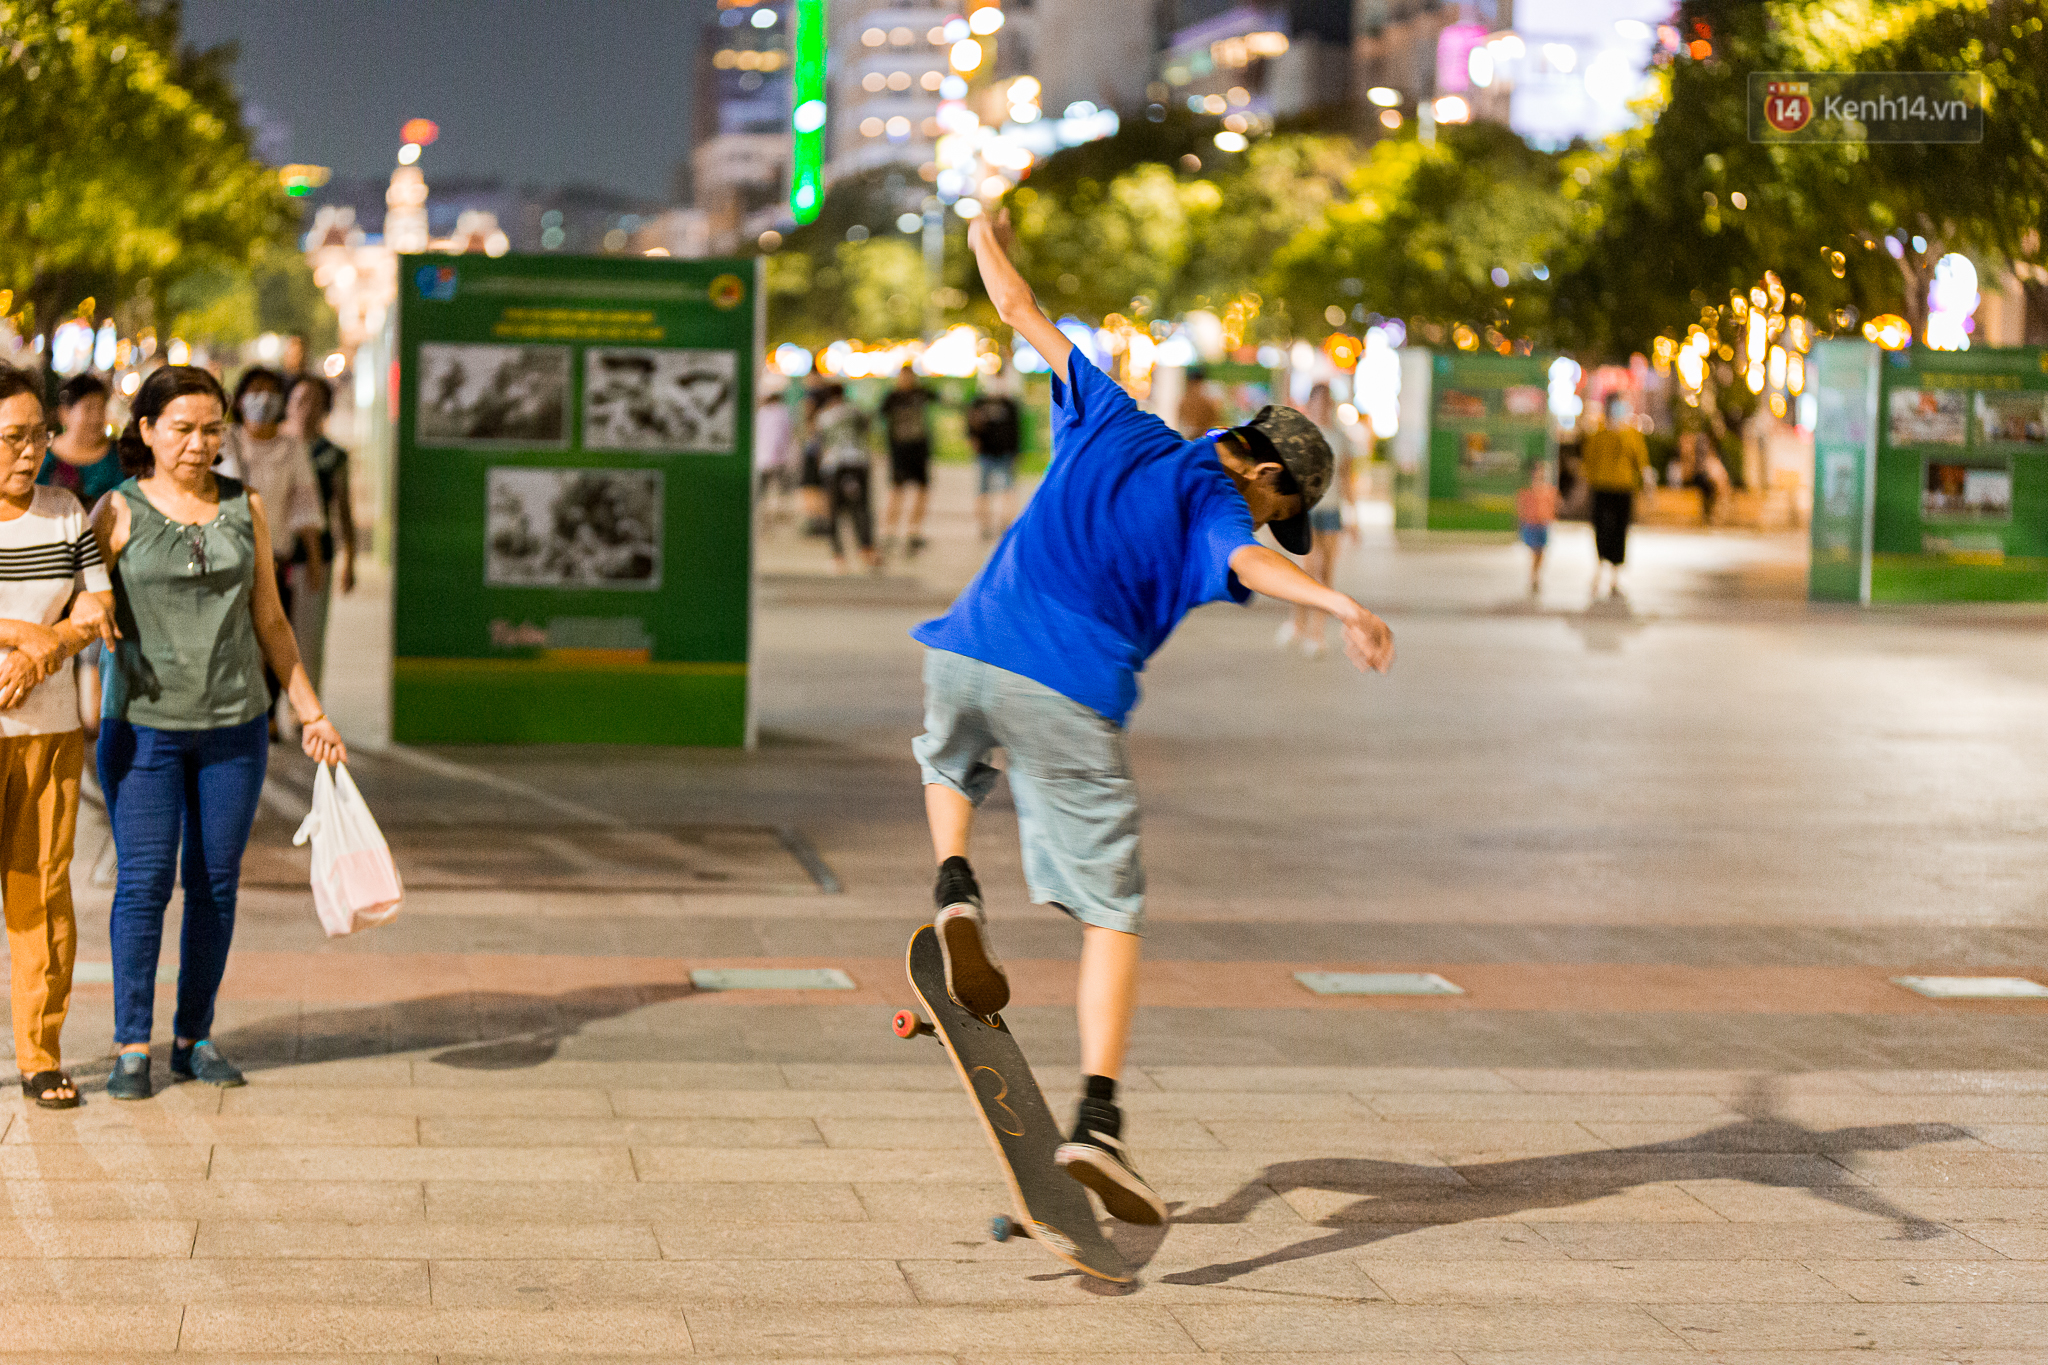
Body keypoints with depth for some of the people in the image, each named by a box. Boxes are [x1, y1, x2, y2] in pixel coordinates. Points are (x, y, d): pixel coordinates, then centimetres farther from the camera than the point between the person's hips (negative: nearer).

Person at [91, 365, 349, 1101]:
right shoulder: (118, 512, -2)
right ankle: (132, 1046, 3)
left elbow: (269, 619, 13)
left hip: (234, 726, 3)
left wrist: (311, 712, 12)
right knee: (143, 881, -5)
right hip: (143, 727, -3)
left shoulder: (245, 507, 7)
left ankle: (194, 1037, 16)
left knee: (216, 883, 5)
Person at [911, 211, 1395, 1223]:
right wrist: (1342, 608, -34)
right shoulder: (1214, 501, 5)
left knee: (949, 764, 40)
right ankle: (1096, 1122, -8)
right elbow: (1246, 564, -19)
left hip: (967, 654, 5)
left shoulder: (1114, 427, 22)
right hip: (1070, 694, -5)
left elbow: (1028, 322, 33)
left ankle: (956, 890, 12)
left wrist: (989, 247, 51)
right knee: (1111, 913, 4)